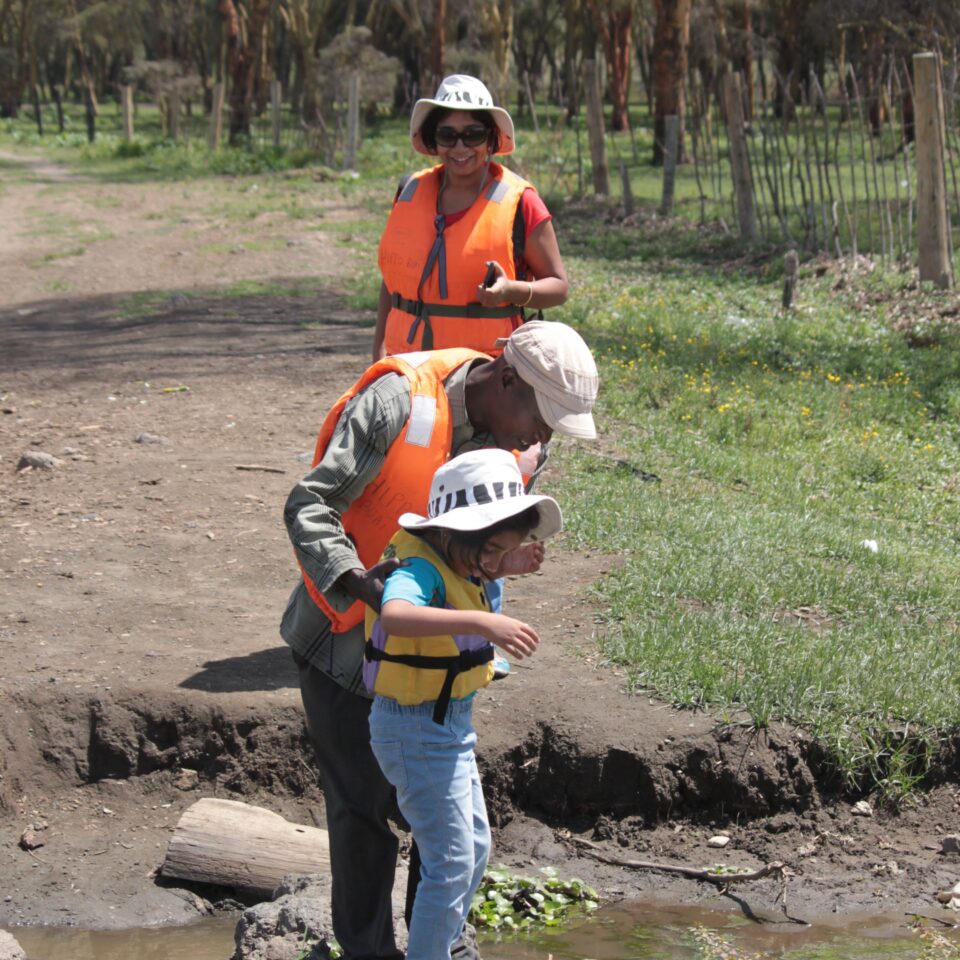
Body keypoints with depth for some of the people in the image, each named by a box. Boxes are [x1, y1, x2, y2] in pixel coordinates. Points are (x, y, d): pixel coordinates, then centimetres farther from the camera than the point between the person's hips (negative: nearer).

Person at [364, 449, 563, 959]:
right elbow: (395, 615, -50)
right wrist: (480, 622, -58)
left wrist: (506, 567, 5)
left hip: (451, 725, 10)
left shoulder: (460, 569, 2)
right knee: (451, 861, -6)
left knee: (476, 848, 21)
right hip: (417, 730, -10)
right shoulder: (421, 571, -26)